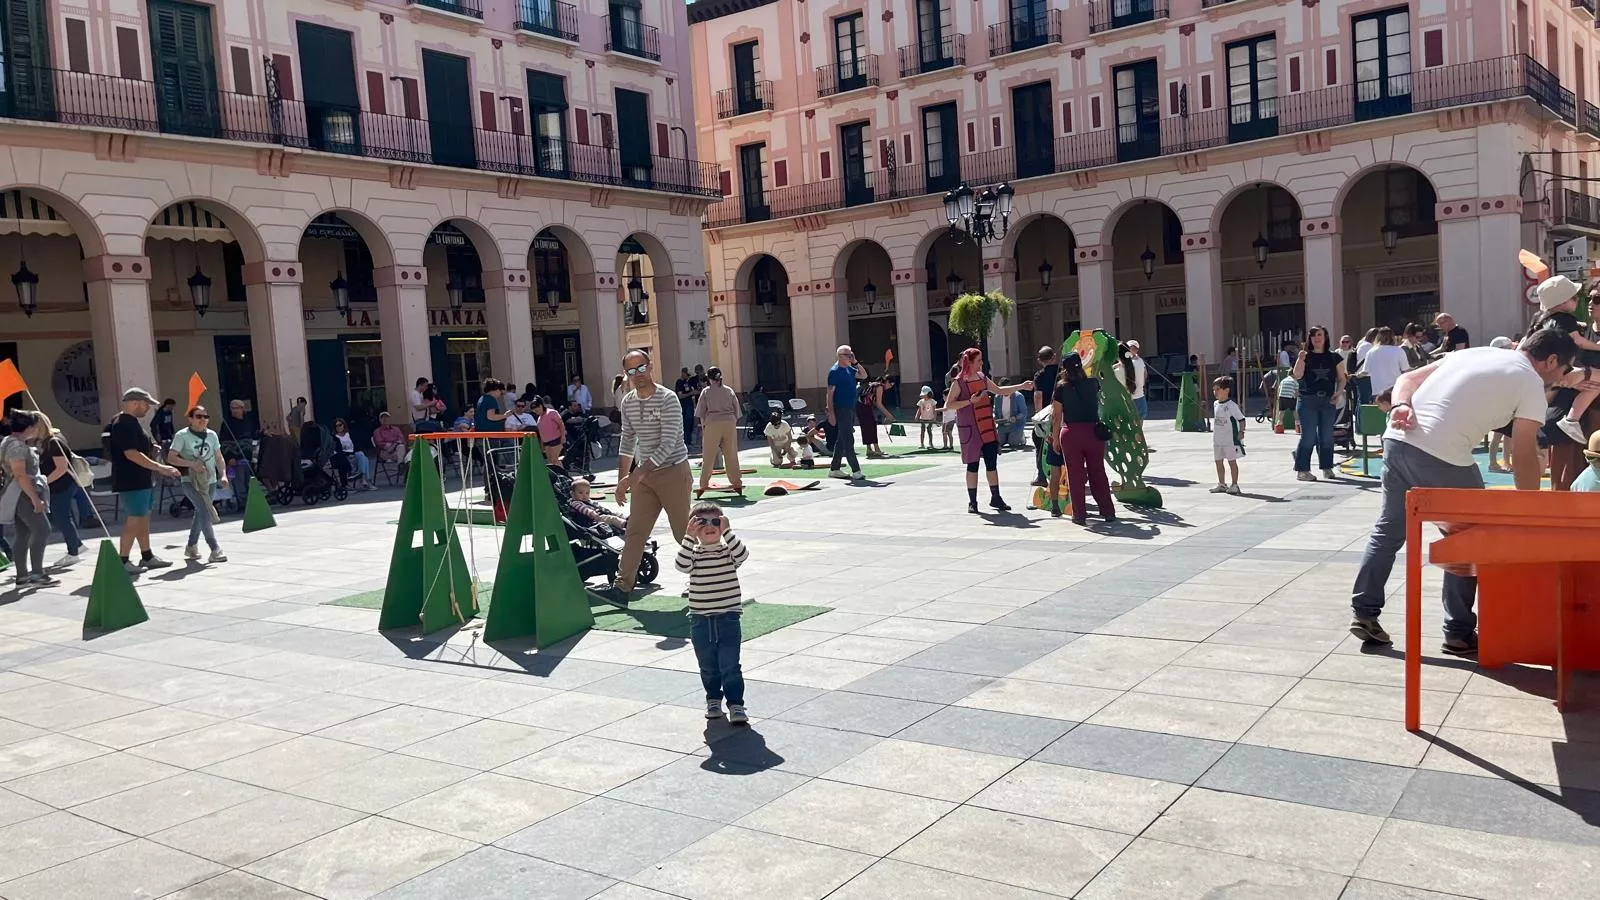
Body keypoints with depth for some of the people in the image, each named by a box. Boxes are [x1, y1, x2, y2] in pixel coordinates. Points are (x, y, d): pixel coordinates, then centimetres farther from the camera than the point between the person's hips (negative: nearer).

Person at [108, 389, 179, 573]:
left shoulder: (133, 422, 15)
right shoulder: (123, 425, -18)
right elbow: (131, 454, -26)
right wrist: (160, 467, -26)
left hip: (143, 480, 11)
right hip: (132, 482, -11)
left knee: (143, 518, 15)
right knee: (135, 520, -7)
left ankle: (147, 557, 22)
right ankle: (122, 561, -1)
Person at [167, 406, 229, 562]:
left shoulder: (212, 435, 8)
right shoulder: (182, 436, -6)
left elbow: (218, 458, 11)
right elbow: (171, 458, -10)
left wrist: (223, 474, -4)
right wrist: (192, 464, -21)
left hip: (209, 480, 6)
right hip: (190, 481, -5)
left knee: (201, 513, 16)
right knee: (205, 511, -19)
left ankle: (191, 546, 34)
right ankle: (215, 550, -21)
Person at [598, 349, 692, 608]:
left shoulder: (667, 399, -15)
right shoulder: (627, 402, 7)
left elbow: (668, 445, -20)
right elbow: (627, 441, 14)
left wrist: (636, 475, -24)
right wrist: (622, 479, 8)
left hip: (673, 472, -6)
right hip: (645, 475, 6)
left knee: (684, 531, 0)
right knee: (634, 531, 1)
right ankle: (622, 587, 1)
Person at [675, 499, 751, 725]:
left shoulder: (729, 550, -1)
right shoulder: (693, 553, 0)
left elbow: (742, 555, -23)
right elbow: (682, 565, -21)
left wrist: (727, 531, -26)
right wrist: (689, 537, -26)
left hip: (728, 618, -2)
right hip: (700, 621, 2)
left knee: (730, 666, -4)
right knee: (708, 667, 15)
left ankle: (736, 704, 3)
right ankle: (713, 699, 33)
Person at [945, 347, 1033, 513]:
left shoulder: (983, 378, 10)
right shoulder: (958, 382, -9)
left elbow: (999, 390, 21)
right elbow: (948, 405, -10)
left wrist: (1021, 386, 18)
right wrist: (970, 401, -19)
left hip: (988, 428, 6)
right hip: (970, 429, -6)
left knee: (992, 462, 6)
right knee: (972, 465, 0)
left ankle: (995, 498, 16)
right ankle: (972, 501, 10)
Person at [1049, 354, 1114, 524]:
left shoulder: (1061, 388, -4)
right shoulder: (1093, 383, 3)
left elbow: (1056, 417, -3)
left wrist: (1056, 439, 6)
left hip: (1071, 432, -2)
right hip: (1094, 431, 2)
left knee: (1075, 475, 6)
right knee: (1098, 473, 12)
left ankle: (1079, 515, 8)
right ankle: (1108, 512, 15)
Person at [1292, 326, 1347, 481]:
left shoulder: (1334, 357, 8)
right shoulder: (1305, 356, 2)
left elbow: (1341, 378, 11)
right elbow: (1297, 376, -10)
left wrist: (1338, 392, -5)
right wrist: (1300, 360, -23)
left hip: (1328, 400, 3)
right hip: (1308, 400, -3)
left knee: (1327, 436, 7)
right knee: (1308, 436, -6)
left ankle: (1327, 467, 18)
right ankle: (1302, 470, -1)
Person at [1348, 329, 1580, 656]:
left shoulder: (1475, 353, 25)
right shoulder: (1531, 383, 5)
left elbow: (1408, 379, 17)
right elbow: (1524, 457, 2)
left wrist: (1402, 405, 1)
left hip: (1398, 441, 7)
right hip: (1442, 457, -6)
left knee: (1388, 530, 19)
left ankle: (1364, 613, 21)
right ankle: (1459, 633, 17)